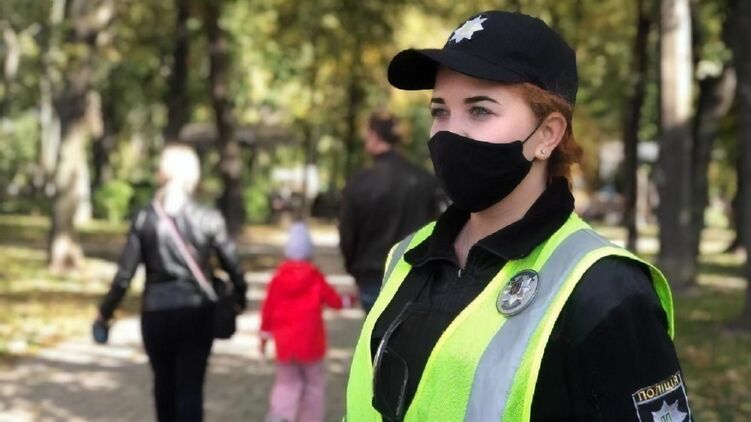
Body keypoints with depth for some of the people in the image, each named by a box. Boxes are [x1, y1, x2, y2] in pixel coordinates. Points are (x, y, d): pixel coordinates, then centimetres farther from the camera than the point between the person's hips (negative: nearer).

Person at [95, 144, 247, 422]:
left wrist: (105, 310, 9)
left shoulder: (144, 219, -6)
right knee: (190, 388, 1)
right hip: (197, 313, -1)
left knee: (164, 382, 21)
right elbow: (233, 267, -1)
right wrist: (240, 298, 19)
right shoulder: (208, 219, -6)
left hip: (156, 313, 1)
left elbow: (124, 274, -6)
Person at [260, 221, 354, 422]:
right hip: (310, 343, -2)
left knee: (286, 382, 12)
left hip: (284, 343, 2)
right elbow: (333, 300, 6)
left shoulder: (278, 277, -1)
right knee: (315, 383, 11)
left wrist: (265, 334, 14)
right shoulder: (315, 278, -6)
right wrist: (347, 300, 29)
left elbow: (268, 308, 3)